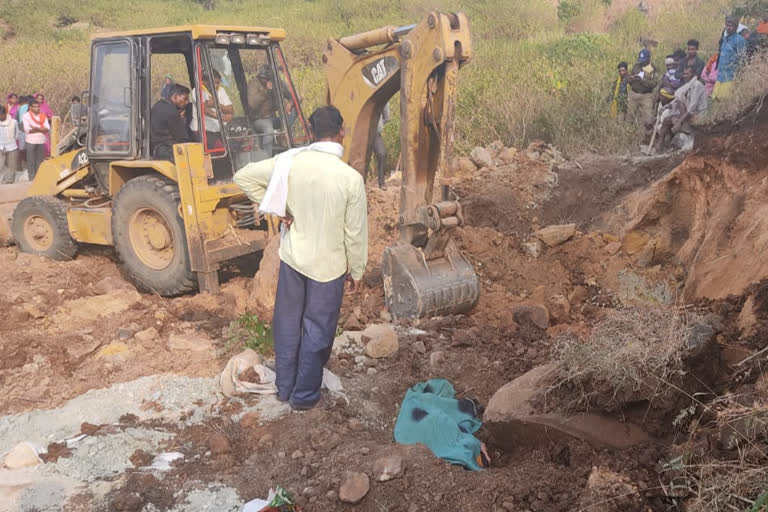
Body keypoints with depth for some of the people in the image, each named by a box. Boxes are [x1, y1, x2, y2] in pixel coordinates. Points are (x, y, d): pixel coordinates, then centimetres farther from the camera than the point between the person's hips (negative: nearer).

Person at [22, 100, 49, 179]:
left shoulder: (43, 116, 10)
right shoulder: (26, 116, -1)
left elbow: (47, 128, 0)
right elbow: (27, 130, -12)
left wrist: (36, 128, -13)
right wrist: (41, 129, -8)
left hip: (41, 141, 3)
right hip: (31, 141, -3)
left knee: (40, 161, 7)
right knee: (31, 161, -1)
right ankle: (32, 177, 3)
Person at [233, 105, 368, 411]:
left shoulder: (290, 162, -10)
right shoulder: (351, 178, -20)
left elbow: (243, 177, -1)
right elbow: (356, 234, -13)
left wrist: (278, 210, 0)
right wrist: (357, 272, 1)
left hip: (292, 257, 4)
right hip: (328, 265, -3)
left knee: (288, 323, 19)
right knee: (317, 331, 12)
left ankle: (285, 387, 35)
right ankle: (304, 396, 26)